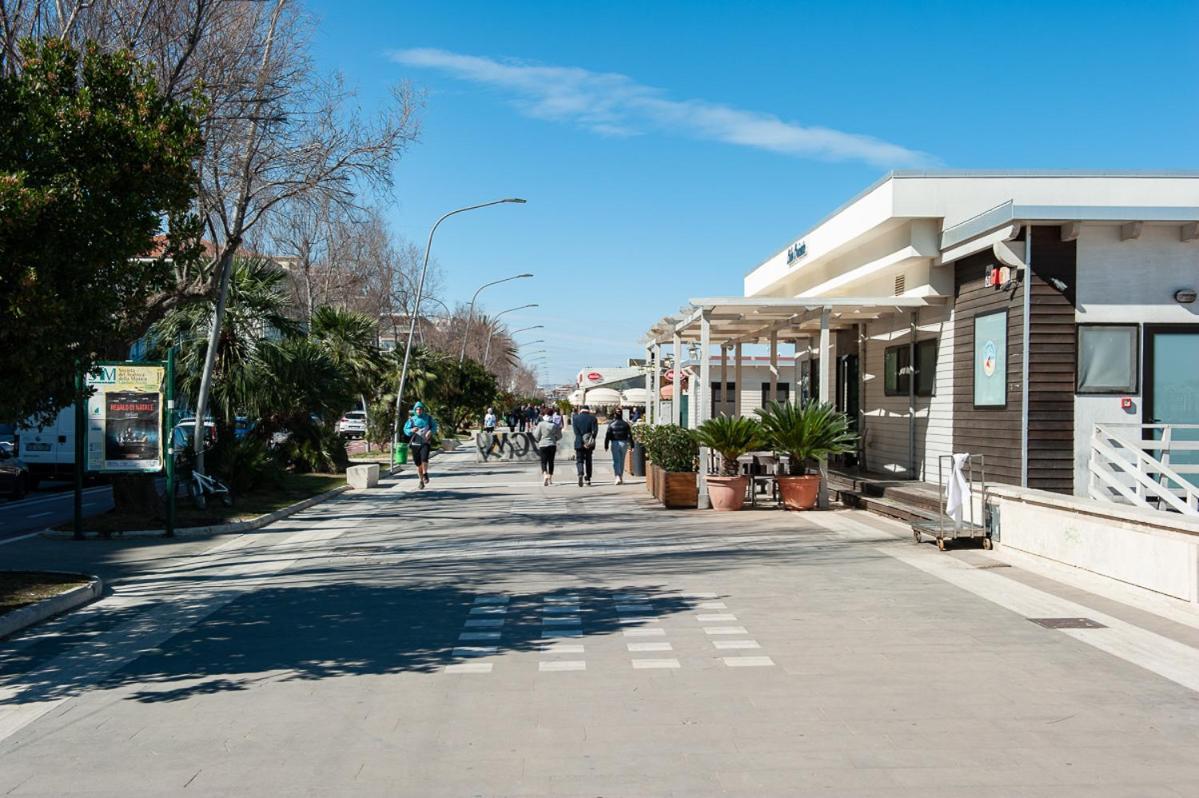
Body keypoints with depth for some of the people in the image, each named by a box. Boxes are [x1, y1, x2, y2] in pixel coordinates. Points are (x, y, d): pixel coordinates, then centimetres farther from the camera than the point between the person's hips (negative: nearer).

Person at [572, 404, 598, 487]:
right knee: (588, 461, 14)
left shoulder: (576, 418, 1)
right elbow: (595, 431, -10)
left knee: (579, 460, 3)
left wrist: (582, 442, -11)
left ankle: (580, 474, -23)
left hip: (579, 443, -1)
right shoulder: (593, 418, 2)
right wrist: (592, 439, -12)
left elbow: (576, 432, -8)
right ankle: (588, 478, 18)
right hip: (590, 444, 1)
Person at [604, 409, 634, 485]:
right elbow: (630, 435, 2)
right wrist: (631, 445, 7)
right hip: (624, 443, 2)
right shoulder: (625, 424, 1)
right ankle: (621, 477, 22)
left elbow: (607, 436, -4)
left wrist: (606, 446, 1)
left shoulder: (611, 424, -4)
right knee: (622, 461, 14)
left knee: (616, 461, -1)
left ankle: (618, 477, -18)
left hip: (615, 444, -2)